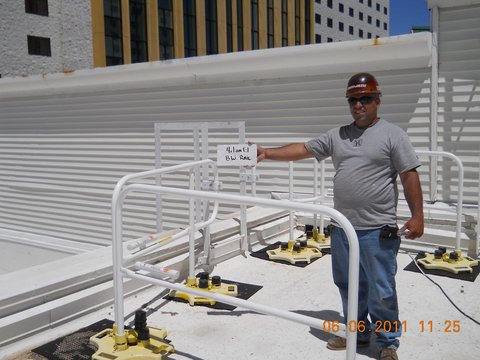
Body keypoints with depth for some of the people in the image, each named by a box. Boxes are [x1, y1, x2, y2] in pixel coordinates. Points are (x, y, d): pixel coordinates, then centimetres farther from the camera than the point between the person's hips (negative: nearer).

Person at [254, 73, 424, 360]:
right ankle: (358, 333, 37)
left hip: (378, 230, -5)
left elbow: (410, 176, -6)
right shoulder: (337, 136, 9)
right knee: (349, 286, 18)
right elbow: (302, 149, 9)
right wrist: (267, 153, 1)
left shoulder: (393, 135, -4)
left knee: (381, 291, 4)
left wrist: (417, 215, -12)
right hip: (343, 228, 6)